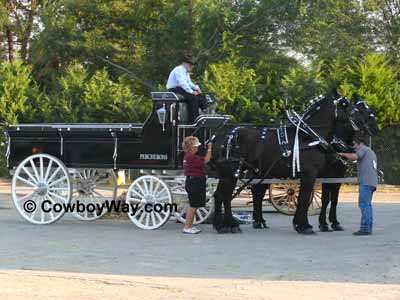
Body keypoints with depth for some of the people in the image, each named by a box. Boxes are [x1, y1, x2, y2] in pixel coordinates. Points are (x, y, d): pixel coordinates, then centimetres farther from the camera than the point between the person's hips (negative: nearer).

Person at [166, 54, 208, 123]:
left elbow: (189, 83, 23)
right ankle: (193, 120, -31)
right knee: (193, 97, -29)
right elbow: (182, 83, -25)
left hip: (181, 89, 10)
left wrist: (196, 88, 4)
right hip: (174, 90, -10)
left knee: (201, 96, -2)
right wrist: (191, 92, -27)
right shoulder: (179, 70, -15)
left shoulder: (186, 72, 18)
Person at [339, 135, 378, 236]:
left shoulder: (363, 149, 0)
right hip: (372, 182, 10)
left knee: (364, 204, -11)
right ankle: (368, 228, 12)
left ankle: (365, 228, -16)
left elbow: (354, 157, -20)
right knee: (367, 205, 12)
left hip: (366, 182, -10)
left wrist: (343, 154, -4)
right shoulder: (371, 152, 29)